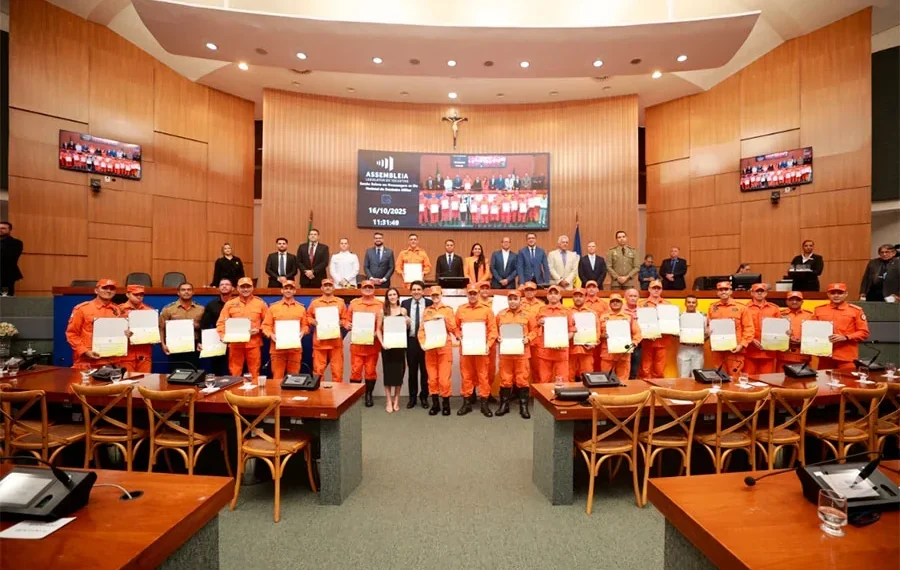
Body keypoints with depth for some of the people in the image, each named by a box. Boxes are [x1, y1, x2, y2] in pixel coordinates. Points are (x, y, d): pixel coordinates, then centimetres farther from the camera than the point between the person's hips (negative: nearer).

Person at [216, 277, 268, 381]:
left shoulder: (260, 303, 4)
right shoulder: (230, 304, 7)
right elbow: (221, 322, 6)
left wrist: (259, 330, -9)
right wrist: (222, 335, -10)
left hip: (253, 344, -1)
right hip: (235, 344, 1)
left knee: (254, 373, 5)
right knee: (234, 373, 7)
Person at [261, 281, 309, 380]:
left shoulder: (301, 308, 10)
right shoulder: (273, 307, 7)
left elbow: (305, 325, 11)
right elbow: (266, 325, 5)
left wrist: (302, 332, -9)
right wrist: (271, 335, -12)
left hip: (295, 348, 1)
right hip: (277, 348, -1)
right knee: (277, 377, 3)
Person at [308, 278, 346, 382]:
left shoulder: (340, 302, 7)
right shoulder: (315, 302, 9)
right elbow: (308, 316, 13)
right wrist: (312, 321, -7)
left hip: (336, 341, 0)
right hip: (319, 341, 0)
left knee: (337, 369, 1)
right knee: (318, 369, 4)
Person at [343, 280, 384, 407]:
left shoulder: (380, 305, 4)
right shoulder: (353, 303, 8)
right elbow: (347, 319, 10)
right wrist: (348, 325, -11)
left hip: (373, 344, 0)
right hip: (357, 343, 1)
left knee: (371, 370, 6)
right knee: (355, 370, 2)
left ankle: (369, 395, 19)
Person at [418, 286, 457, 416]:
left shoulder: (448, 310, 6)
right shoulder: (426, 311, 11)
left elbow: (453, 329, 0)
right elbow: (421, 330, 6)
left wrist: (444, 318, -13)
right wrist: (422, 343, -9)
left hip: (444, 347, -2)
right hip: (430, 348, 2)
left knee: (444, 378, -5)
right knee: (432, 378, 6)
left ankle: (446, 404, 12)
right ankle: (435, 404, 19)